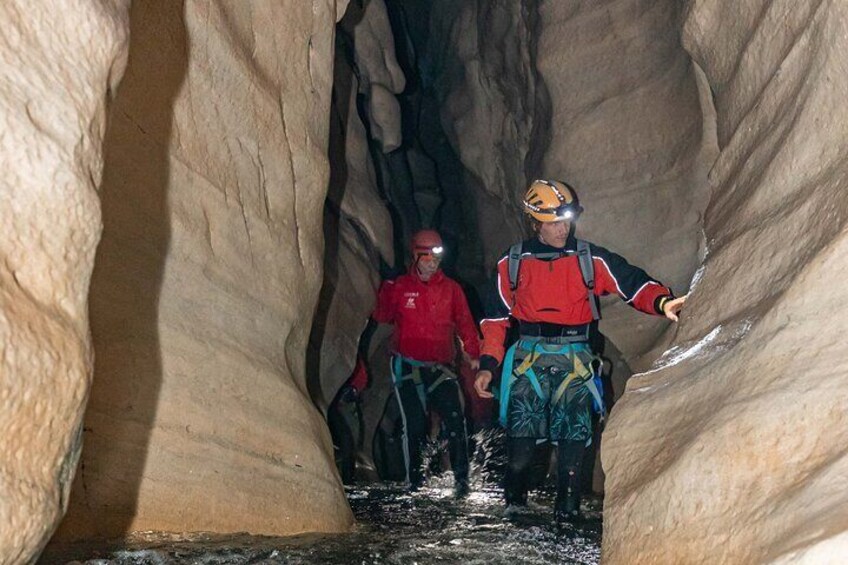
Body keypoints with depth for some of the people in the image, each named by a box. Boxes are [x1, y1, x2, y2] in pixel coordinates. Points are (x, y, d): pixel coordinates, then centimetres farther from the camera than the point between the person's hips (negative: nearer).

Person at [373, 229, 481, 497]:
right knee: (415, 426, 0)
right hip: (407, 366, 0)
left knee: (455, 420, -12)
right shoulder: (399, 287, 5)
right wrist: (386, 293, -16)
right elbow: (383, 317, 2)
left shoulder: (451, 289, 6)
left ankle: (461, 478, -3)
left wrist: (472, 353, -7)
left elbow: (465, 323, 5)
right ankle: (415, 482, 11)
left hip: (440, 367, 1)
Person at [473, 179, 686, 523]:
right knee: (521, 438, -7)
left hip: (575, 361, 0)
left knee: (573, 437, -10)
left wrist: (661, 302, -23)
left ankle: (567, 508, 1)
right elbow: (496, 316, 11)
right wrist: (487, 365, 4)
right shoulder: (513, 263, 7)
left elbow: (633, 282, -2)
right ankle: (513, 502, 10)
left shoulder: (590, 259, 4)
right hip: (528, 359, 0)